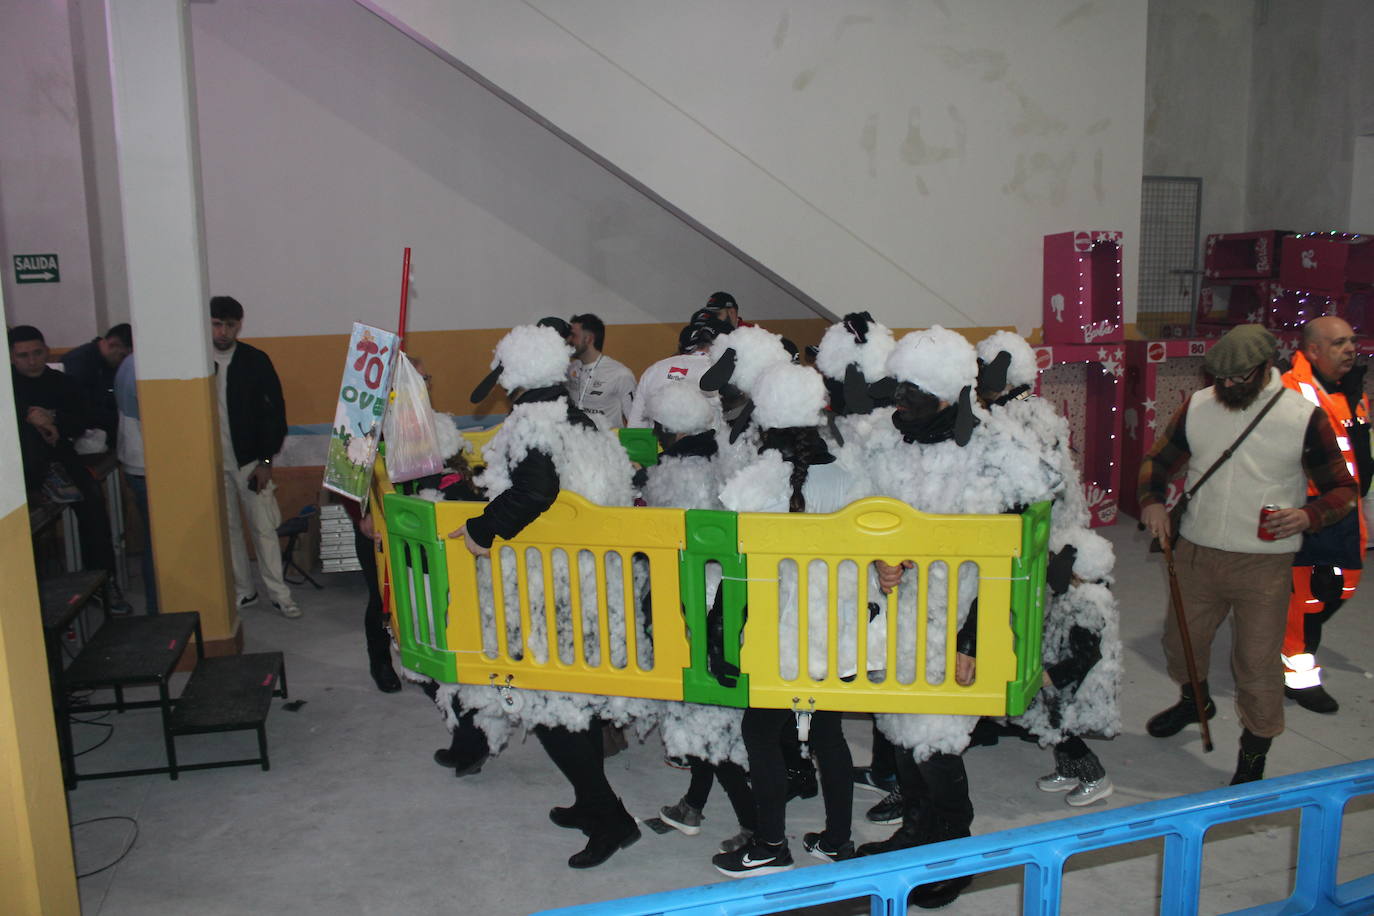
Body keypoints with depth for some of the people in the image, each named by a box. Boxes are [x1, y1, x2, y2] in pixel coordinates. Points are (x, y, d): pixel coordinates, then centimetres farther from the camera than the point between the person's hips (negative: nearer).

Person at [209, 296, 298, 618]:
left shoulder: (256, 361, -3)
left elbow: (274, 412, -2)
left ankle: (279, 594, 9)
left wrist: (266, 460, -6)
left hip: (250, 461, -2)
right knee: (227, 529, 9)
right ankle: (243, 591, 21)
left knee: (264, 527, 0)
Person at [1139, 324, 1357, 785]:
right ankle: (1195, 700, 51)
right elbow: (1158, 460, 14)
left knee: (1257, 664, 1)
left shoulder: (1304, 416, -7)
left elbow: (1342, 488, -1)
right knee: (1181, 641, 19)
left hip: (1263, 565, -4)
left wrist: (1308, 515, -22)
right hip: (1195, 555, 4)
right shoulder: (1198, 406, 2)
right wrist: (1151, 499, -6)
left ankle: (1253, 761, 21)